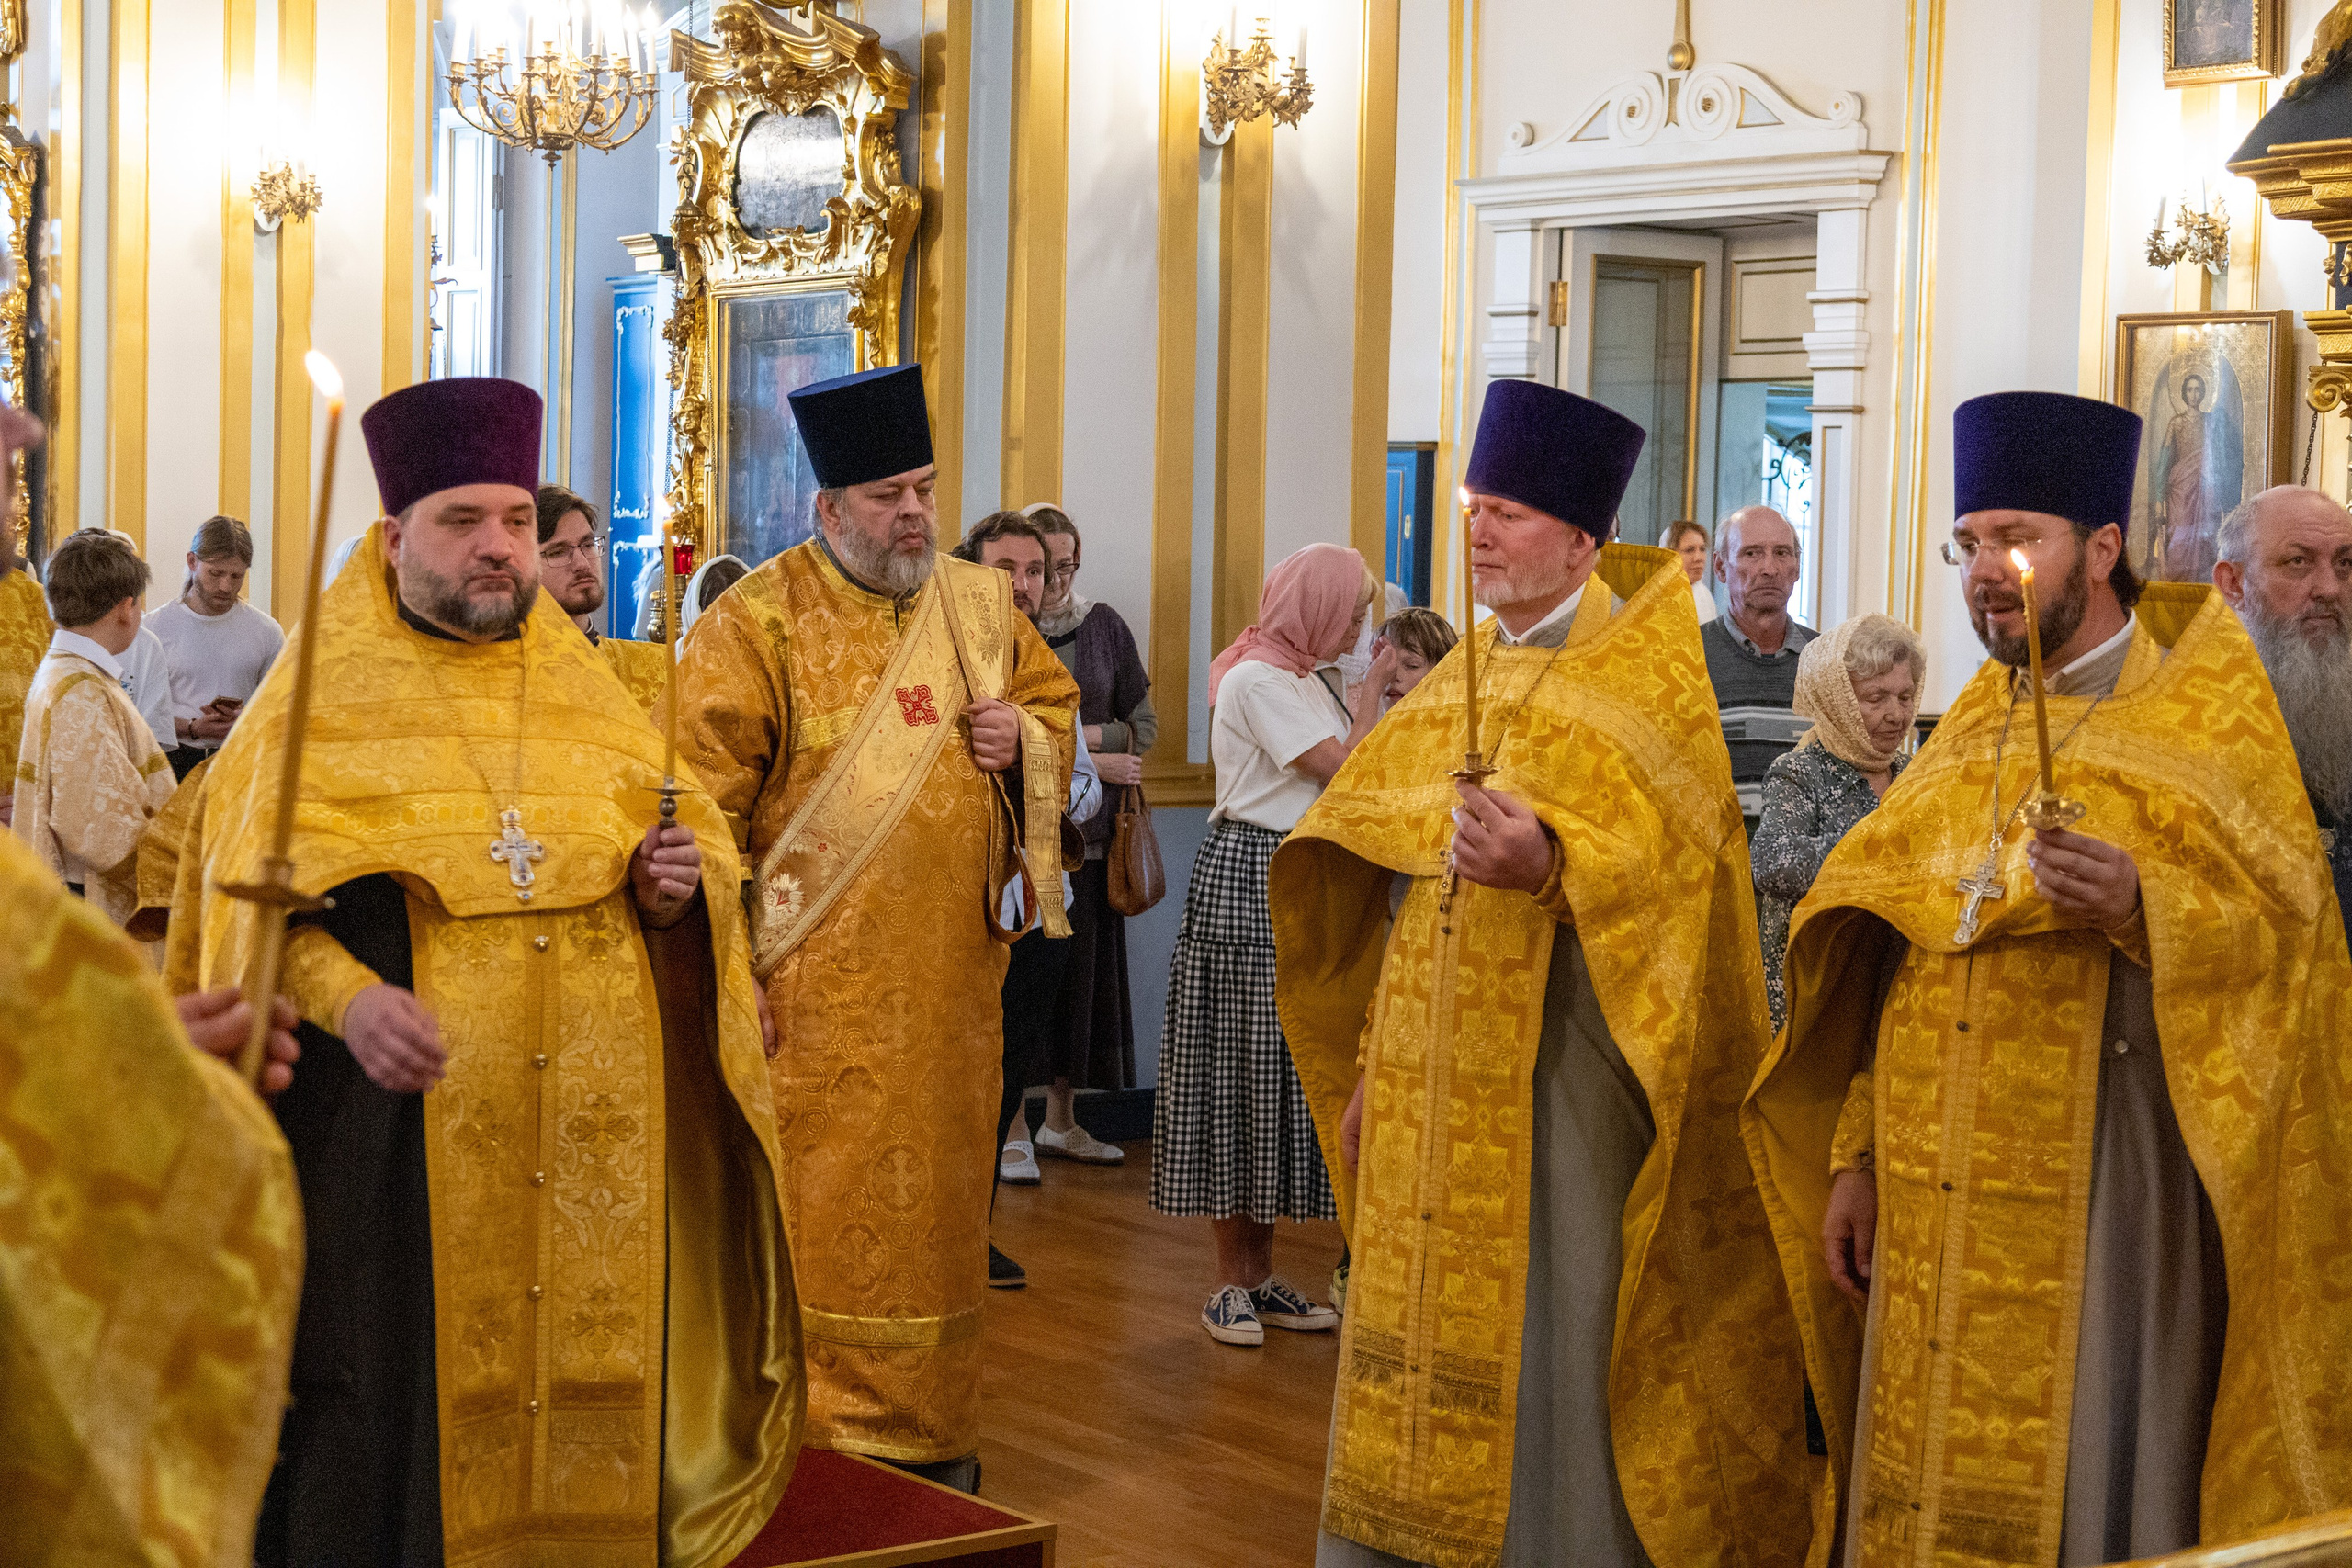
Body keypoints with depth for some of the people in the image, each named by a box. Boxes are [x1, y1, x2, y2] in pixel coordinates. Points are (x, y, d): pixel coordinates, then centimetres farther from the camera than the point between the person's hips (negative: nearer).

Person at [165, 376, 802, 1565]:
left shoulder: (582, 688, 13)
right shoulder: (324, 695, 1)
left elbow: (686, 847, 17)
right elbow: (253, 894, -7)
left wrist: (676, 886, -6)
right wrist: (347, 996, -23)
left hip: (588, 1123, 4)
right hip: (396, 1113, -4)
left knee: (581, 1353, 8)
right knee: (409, 1369, -1)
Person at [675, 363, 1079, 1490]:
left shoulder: (980, 604, 8)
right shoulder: (759, 624, -8)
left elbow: (1056, 695, 23)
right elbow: (700, 791, -10)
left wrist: (1022, 739, -1)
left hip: (949, 974, 5)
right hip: (821, 983, -5)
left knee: (936, 1198, 13)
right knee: (820, 1210, -2)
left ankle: (934, 1431, 25)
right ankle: (812, 1432, 8)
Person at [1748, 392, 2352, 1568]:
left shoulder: (2208, 719, -1)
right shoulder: (1973, 726, 16)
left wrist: (2141, 907, -27)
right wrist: (1857, 1156, 13)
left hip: (2101, 1199, -5)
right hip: (1938, 1216, 6)